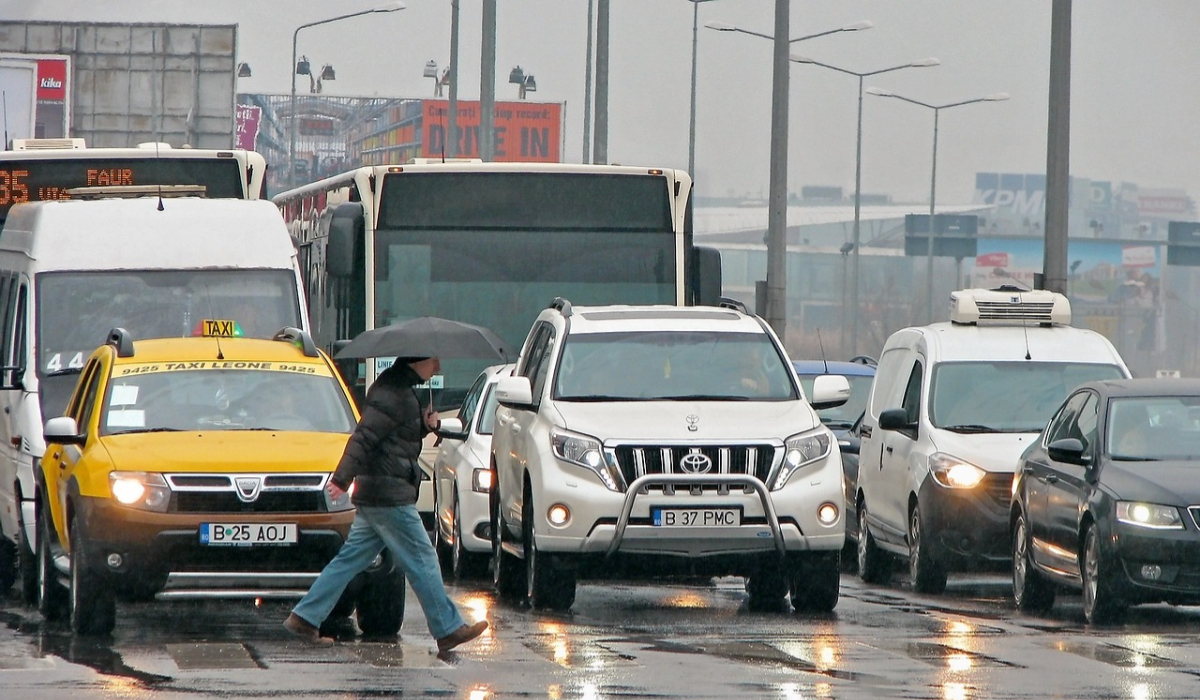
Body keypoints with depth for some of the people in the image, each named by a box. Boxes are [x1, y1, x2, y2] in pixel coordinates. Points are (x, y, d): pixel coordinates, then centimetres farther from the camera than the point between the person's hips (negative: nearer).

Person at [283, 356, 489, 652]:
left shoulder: (401, 390, 16)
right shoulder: (393, 394, -16)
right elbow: (364, 436, -24)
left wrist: (426, 424, 6)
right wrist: (342, 478, -32)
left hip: (371, 495, 10)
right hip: (390, 496, -10)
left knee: (351, 558, 10)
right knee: (421, 559, -2)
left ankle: (304, 618, 9)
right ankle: (448, 629, 3)